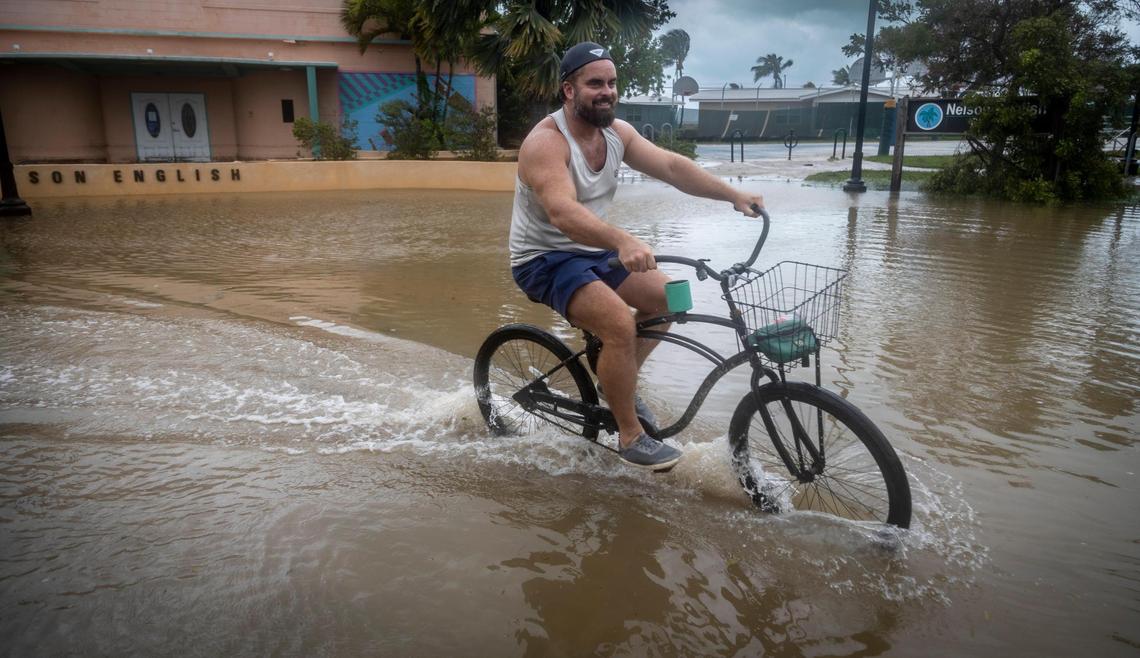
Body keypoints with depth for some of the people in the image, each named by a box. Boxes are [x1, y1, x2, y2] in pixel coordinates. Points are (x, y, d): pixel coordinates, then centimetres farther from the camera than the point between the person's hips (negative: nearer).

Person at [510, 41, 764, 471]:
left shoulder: (616, 132, 1)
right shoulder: (546, 143, -23)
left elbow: (670, 166, -3)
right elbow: (562, 212, -40)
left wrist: (733, 195, -12)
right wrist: (623, 241, -55)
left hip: (592, 251, 8)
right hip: (545, 259, -8)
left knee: (666, 298, 5)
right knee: (620, 324, -26)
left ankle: (619, 382, 21)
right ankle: (631, 437, -9)